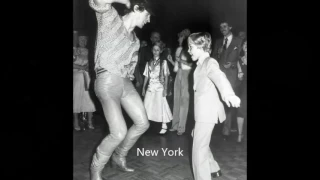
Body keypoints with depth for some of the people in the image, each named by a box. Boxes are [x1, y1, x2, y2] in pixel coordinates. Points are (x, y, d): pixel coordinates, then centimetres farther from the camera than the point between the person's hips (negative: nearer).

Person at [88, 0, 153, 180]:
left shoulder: (135, 39, 18)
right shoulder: (111, 18, -5)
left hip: (125, 82, 9)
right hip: (108, 82, -8)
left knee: (143, 124, 8)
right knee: (119, 133, -15)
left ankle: (119, 156, 32)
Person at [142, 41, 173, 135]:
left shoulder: (163, 62, 3)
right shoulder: (149, 63, 13)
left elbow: (166, 76, -1)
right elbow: (146, 76, 13)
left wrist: (165, 88, -9)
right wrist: (143, 88, 7)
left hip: (159, 87, -3)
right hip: (150, 87, 4)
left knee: (161, 105, -6)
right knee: (147, 106, -1)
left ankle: (164, 126, 3)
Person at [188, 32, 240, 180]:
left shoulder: (209, 63, -15)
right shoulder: (202, 64, 15)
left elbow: (220, 78, -37)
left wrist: (228, 94, -57)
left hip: (207, 111, -10)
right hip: (203, 111, 10)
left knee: (199, 148, -7)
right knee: (199, 141, 25)